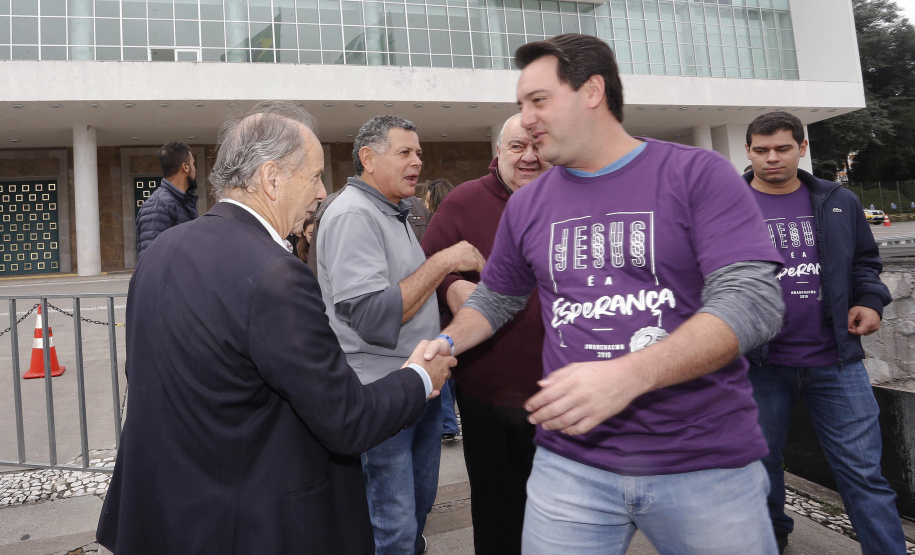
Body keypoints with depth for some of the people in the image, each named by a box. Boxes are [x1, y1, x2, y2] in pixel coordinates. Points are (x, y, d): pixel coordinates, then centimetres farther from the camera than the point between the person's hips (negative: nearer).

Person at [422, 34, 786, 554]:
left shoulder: (698, 173, -6)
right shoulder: (527, 204, 7)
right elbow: (494, 297, 19)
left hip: (708, 463, -2)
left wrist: (627, 376, -29)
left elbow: (754, 298, -16)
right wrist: (446, 343, -1)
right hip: (571, 463, 3)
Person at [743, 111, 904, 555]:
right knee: (763, 463, 16)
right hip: (762, 365, -1)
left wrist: (870, 300, 1)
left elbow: (865, 261, 19)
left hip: (837, 361, 1)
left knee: (863, 471, 5)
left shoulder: (839, 202, 8)